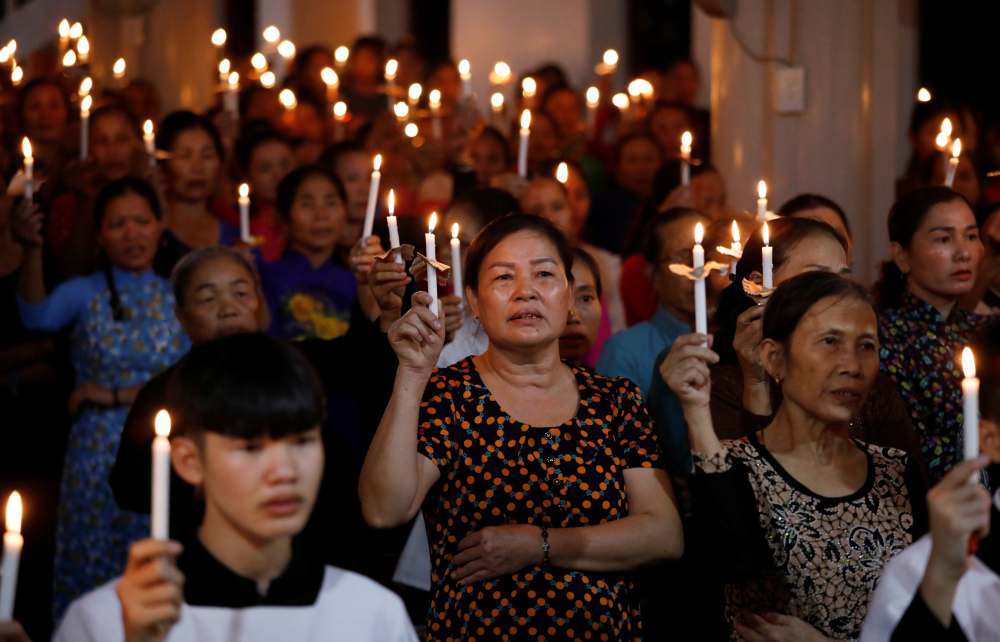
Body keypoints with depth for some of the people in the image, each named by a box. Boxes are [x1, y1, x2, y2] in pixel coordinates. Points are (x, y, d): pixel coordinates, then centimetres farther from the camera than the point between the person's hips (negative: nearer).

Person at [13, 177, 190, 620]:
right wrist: (33, 252, -35)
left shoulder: (179, 297, 4)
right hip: (95, 455, 0)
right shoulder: (84, 293, 2)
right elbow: (37, 316, -19)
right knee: (89, 568, 3)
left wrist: (116, 396, -11)